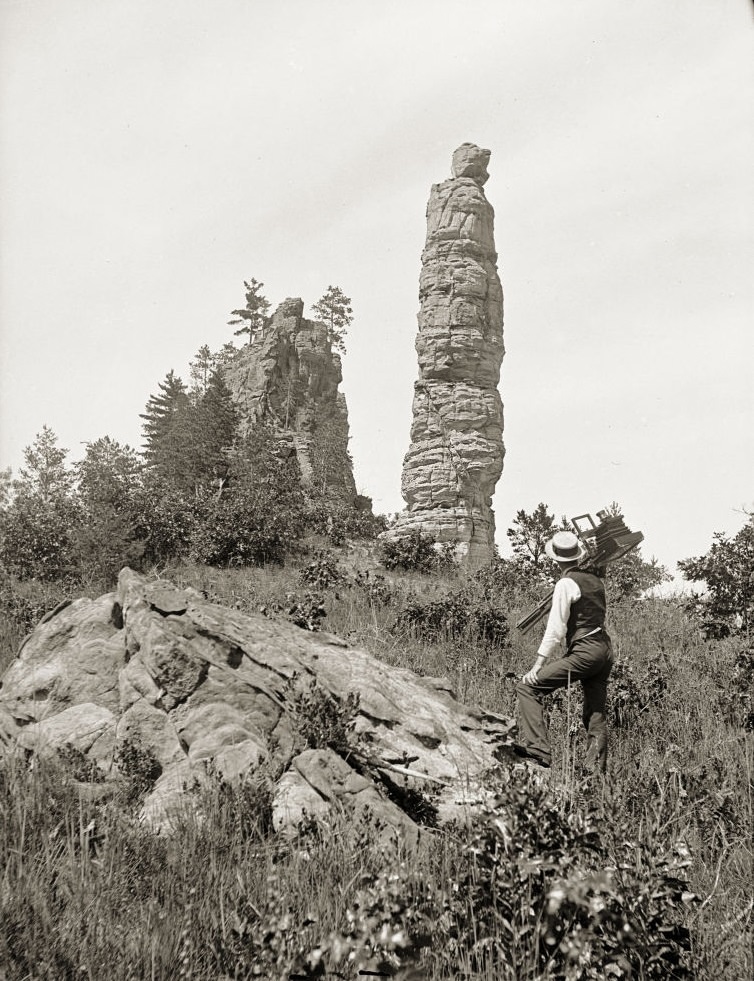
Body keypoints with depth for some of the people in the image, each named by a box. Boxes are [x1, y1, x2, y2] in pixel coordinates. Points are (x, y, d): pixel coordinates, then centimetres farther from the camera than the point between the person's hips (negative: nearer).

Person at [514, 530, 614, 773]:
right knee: (596, 715, 13)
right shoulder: (594, 578, 14)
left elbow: (556, 629, -14)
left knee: (527, 687, -10)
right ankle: (596, 769, 13)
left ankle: (536, 748, -20)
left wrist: (538, 665, -11)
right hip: (605, 649, 9)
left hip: (584, 652, -9)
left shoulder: (566, 584, -9)